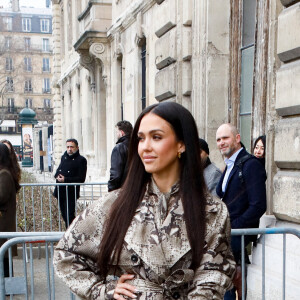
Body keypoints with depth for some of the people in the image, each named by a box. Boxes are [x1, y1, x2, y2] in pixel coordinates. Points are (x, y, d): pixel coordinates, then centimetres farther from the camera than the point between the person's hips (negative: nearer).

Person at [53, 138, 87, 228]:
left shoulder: (81, 160, -5)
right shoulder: (64, 157, 15)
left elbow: (81, 179, -11)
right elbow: (58, 170, 23)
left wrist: (66, 179, -19)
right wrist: (57, 176, -2)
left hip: (71, 193, -6)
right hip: (60, 191, 7)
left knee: (69, 216, -10)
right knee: (64, 216, 13)